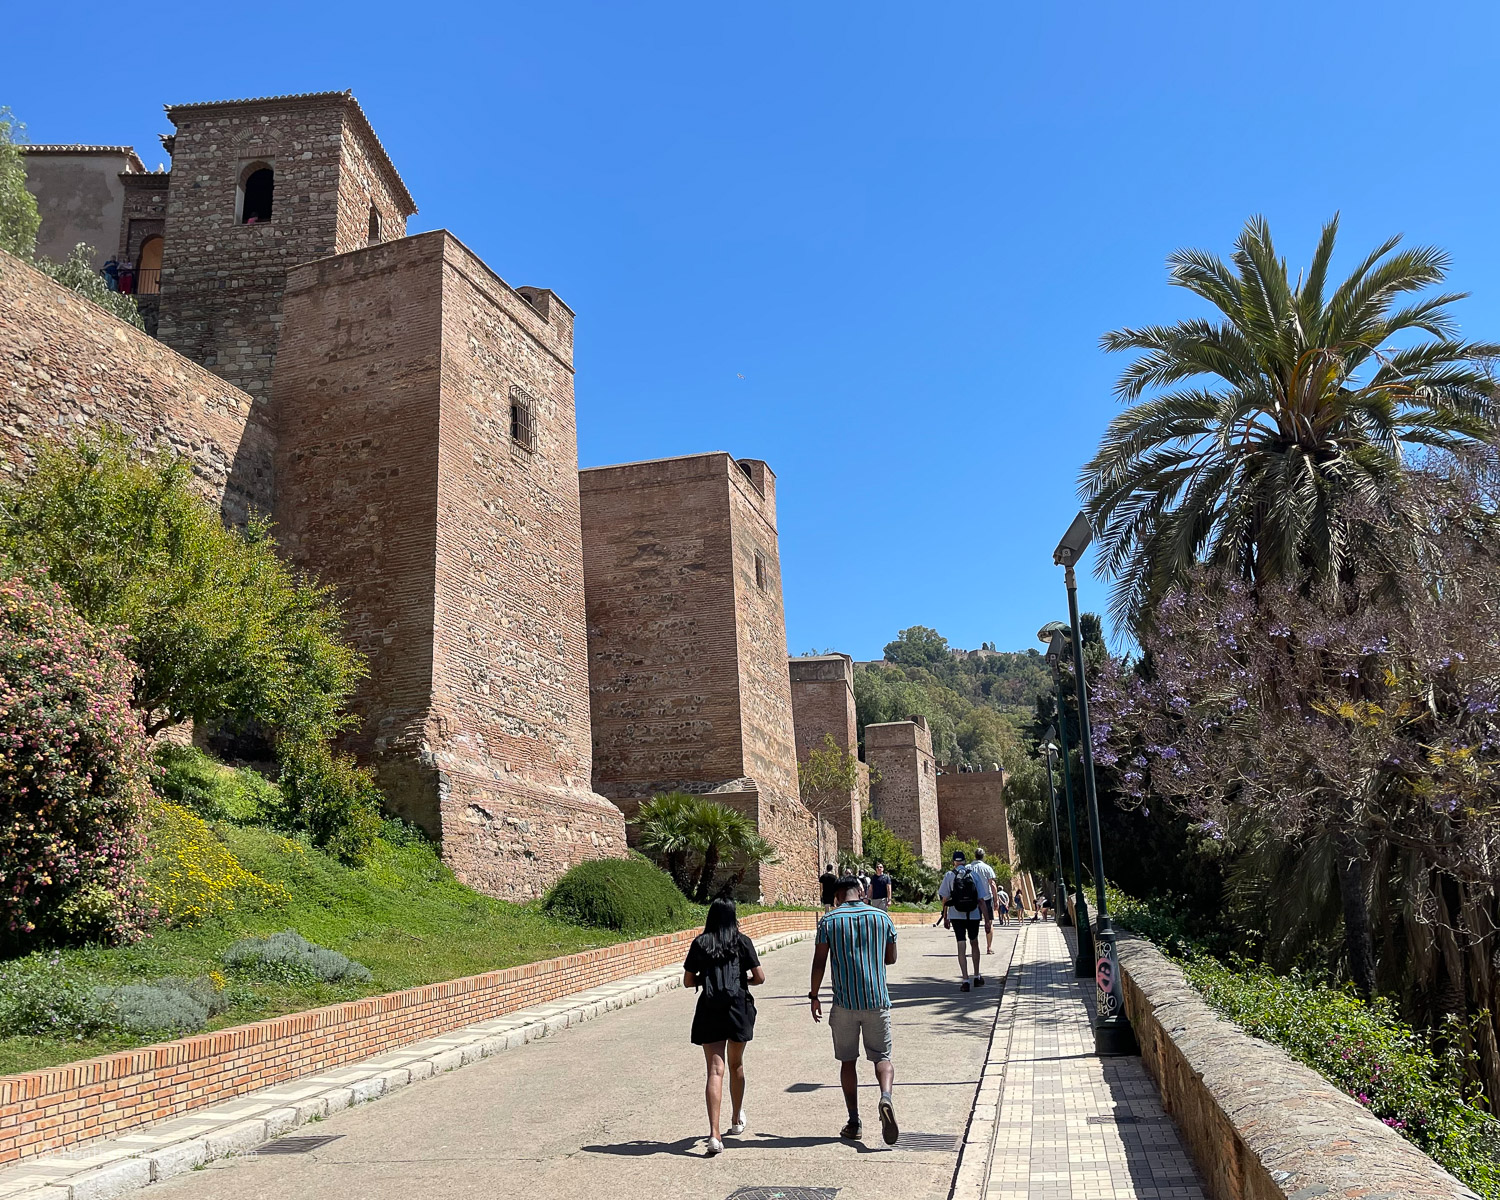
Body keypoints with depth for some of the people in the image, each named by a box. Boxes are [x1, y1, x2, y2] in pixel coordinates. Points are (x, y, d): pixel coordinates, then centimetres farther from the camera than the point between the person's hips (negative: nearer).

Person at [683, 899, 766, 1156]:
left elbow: (688, 981, 7)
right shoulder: (742, 942, 2)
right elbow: (760, 977, -2)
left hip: (709, 1010, 0)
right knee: (736, 1066, 20)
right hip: (738, 1008, 0)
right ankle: (737, 1120, 37)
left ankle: (714, 1134, -17)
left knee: (715, 1071, -5)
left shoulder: (700, 944, 5)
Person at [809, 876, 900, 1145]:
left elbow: (819, 963, -3)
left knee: (848, 1061, 12)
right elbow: (891, 958, 12)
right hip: (877, 1000, 1)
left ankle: (854, 1123, 14)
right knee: (882, 1057, 7)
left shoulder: (828, 921, -3)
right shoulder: (882, 917, 3)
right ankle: (886, 1098, -22)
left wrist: (814, 996, 8)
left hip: (845, 1002, -1)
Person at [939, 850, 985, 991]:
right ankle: (977, 977, 27)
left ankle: (965, 981, -7)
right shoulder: (974, 875, 2)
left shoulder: (949, 876, -1)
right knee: (974, 943, 19)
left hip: (956, 915, -1)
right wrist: (986, 917, 12)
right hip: (973, 915, 1)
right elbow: (981, 899, 3)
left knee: (961, 947, 0)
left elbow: (944, 899, -3)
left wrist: (945, 918, 5)